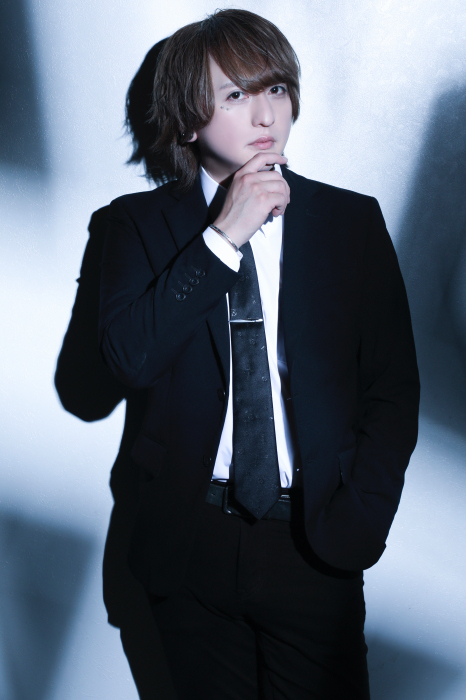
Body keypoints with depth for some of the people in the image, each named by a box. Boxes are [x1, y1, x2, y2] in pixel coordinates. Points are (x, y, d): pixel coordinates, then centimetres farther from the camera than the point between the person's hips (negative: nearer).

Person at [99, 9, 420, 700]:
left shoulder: (352, 220, -1)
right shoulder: (141, 221, -1)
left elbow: (394, 389, 0)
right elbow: (128, 357, -15)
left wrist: (355, 525, -8)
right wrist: (223, 236, -19)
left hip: (314, 545, 0)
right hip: (189, 541, 1)